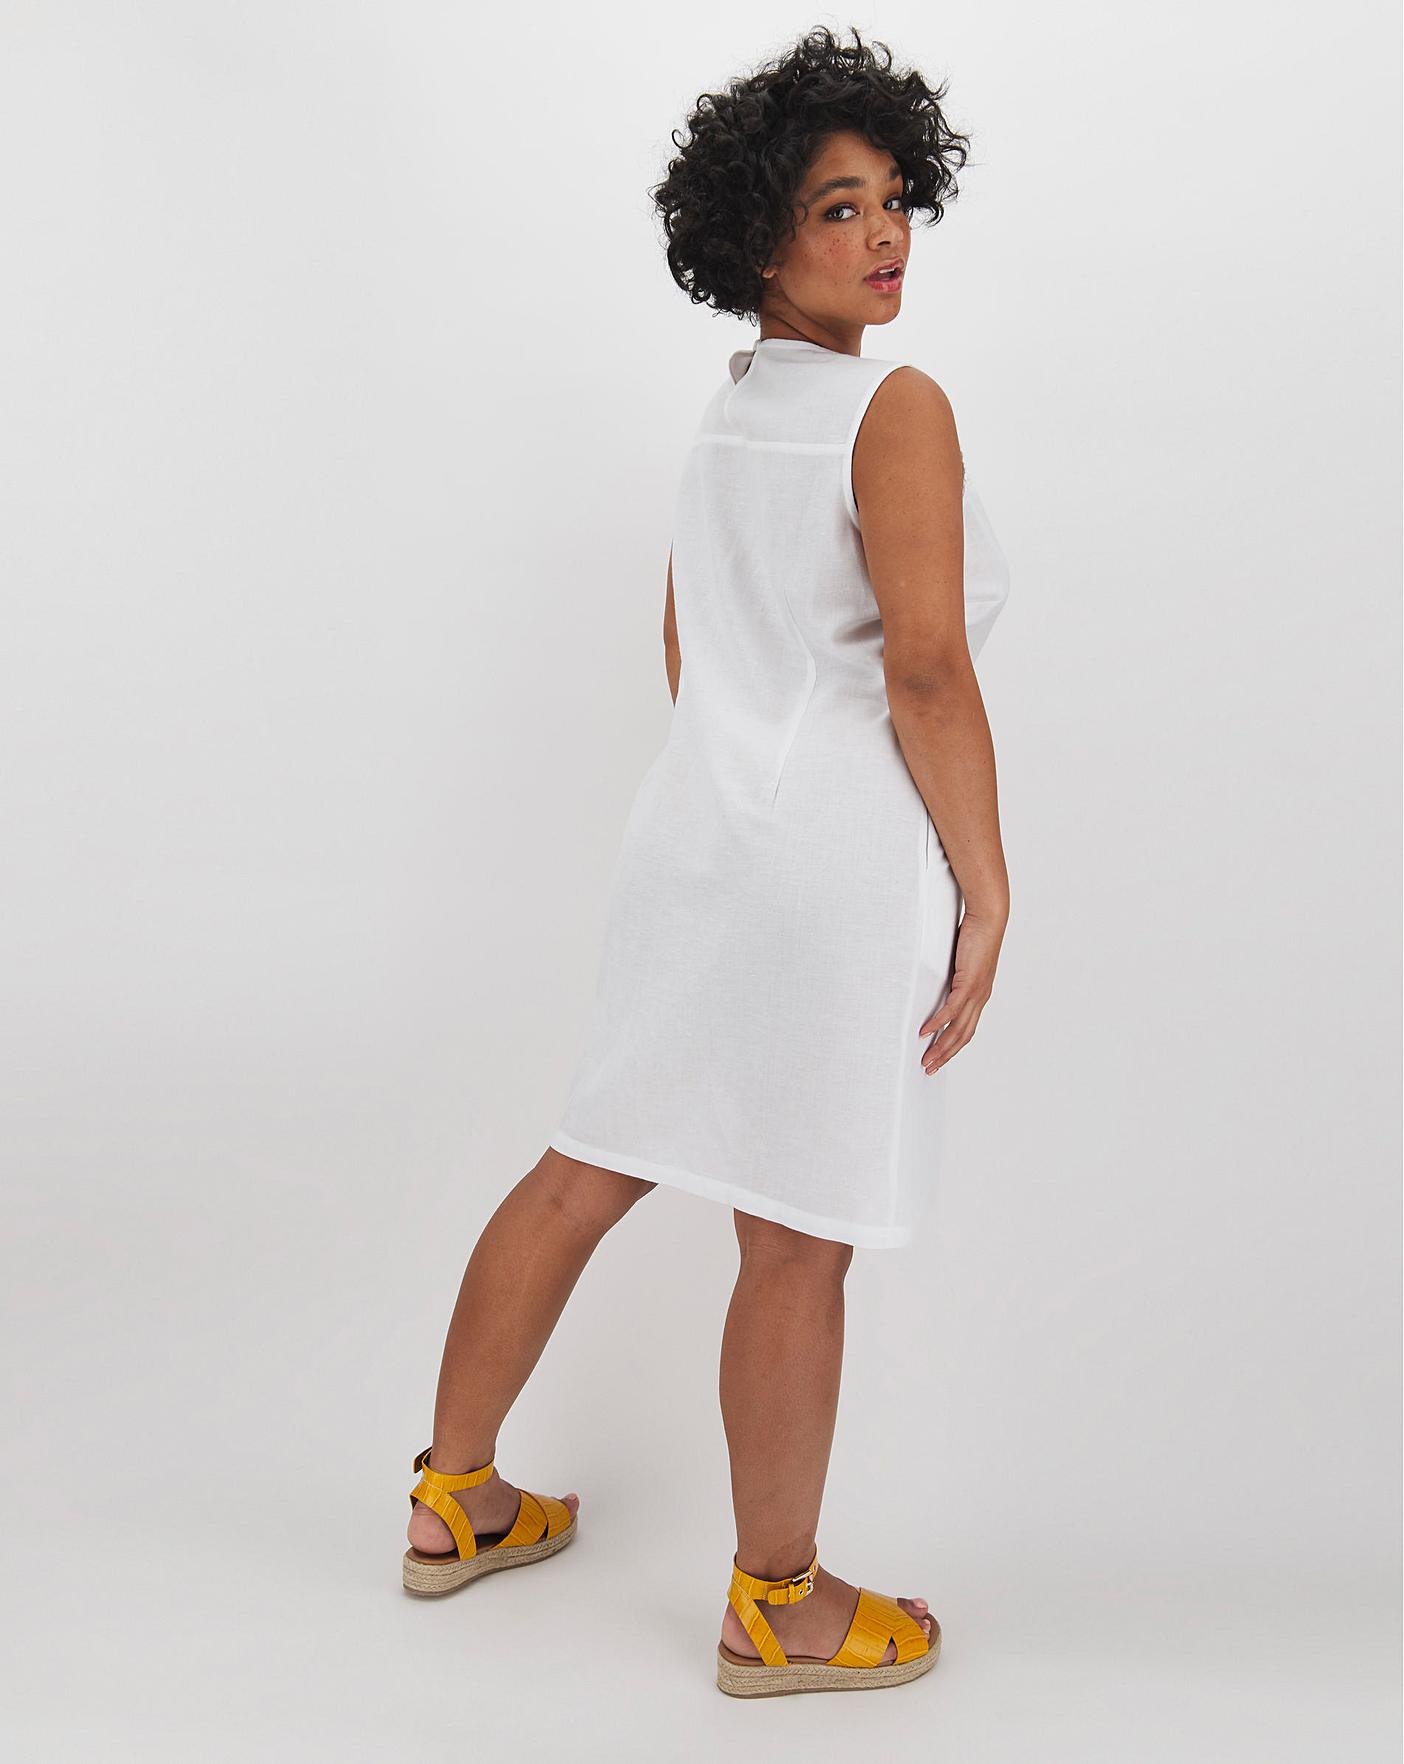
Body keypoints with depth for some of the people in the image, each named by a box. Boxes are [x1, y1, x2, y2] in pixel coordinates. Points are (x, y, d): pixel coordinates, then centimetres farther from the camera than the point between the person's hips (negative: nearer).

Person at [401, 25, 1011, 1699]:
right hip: (841, 860, -8)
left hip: (696, 823, 9)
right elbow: (925, 670, -19)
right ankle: (775, 1611, 21)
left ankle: (453, 1501, 31)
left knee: (585, 1171, 16)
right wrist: (986, 890, -12)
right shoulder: (898, 408, -11)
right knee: (801, 1242, 4)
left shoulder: (726, 412, 14)